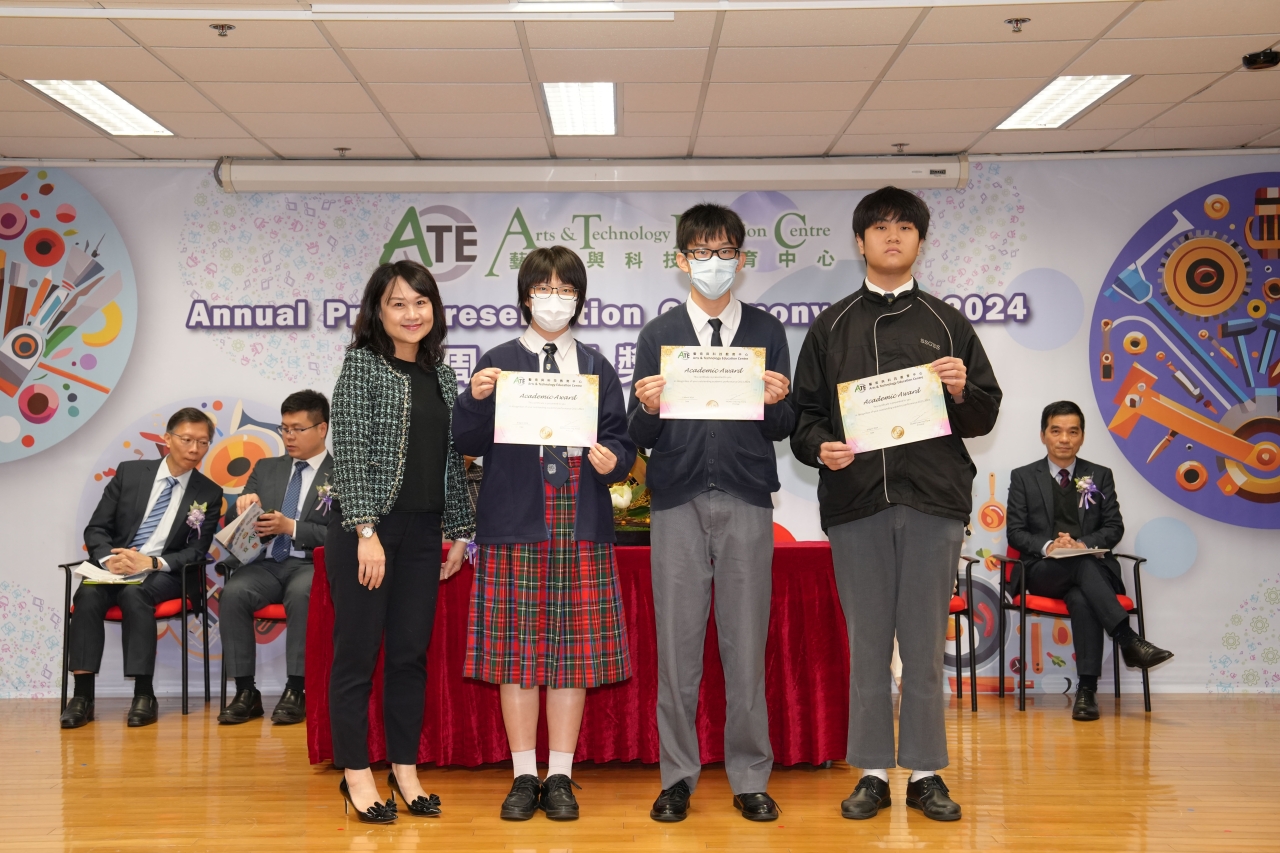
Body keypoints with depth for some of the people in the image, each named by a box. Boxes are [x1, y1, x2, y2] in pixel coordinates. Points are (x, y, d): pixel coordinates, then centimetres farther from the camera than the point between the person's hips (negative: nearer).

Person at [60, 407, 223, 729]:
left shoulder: (209, 494, 4)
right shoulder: (129, 472, 8)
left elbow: (196, 552, -1)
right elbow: (96, 529, 6)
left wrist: (150, 563, -18)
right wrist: (108, 559, -16)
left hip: (163, 574, -2)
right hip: (114, 568, 2)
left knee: (134, 593, -34)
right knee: (88, 594, -30)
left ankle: (144, 695, -31)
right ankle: (82, 695, -28)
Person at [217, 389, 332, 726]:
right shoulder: (266, 468, 20)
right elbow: (232, 523, 17)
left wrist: (291, 527, -16)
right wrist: (242, 505, -7)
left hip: (310, 564, -4)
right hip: (264, 562, 4)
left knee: (301, 594, -37)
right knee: (233, 593, -28)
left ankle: (295, 691, -26)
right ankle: (245, 692, -19)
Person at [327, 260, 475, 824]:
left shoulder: (441, 375, 12)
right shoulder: (362, 365, -5)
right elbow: (349, 452, -12)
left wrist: (459, 530, 12)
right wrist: (366, 531, -18)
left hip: (422, 533, 5)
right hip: (366, 527, -5)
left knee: (411, 653, 10)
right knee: (357, 652, 2)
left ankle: (405, 770, 21)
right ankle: (356, 774, 14)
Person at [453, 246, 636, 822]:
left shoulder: (596, 367, 11)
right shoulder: (498, 362, 7)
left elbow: (619, 440, 9)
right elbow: (469, 444, 0)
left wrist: (612, 460, -12)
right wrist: (475, 399, -17)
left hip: (580, 526, 1)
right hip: (514, 522, -1)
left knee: (573, 649, 4)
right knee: (517, 649, 3)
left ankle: (560, 778, 15)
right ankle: (524, 777, 15)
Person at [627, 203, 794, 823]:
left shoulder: (766, 331, 10)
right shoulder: (659, 334, 9)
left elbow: (781, 430, 7)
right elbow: (642, 436, 6)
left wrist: (776, 402, -14)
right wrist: (648, 408, -15)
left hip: (746, 498, 0)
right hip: (678, 498, 0)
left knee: (745, 643, 3)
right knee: (677, 643, 3)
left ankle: (749, 778, 15)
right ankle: (678, 776, 15)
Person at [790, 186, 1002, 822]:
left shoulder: (948, 325, 12)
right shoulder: (831, 327, 12)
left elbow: (985, 417, 11)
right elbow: (804, 412, 9)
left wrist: (961, 393, -9)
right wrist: (820, 448, -10)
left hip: (933, 499, 0)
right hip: (855, 500, 0)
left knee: (925, 644, 5)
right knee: (867, 643, 6)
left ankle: (925, 773, 16)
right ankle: (873, 773, 16)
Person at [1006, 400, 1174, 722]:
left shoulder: (1100, 476, 17)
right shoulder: (1023, 477, 12)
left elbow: (1114, 527, 9)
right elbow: (1015, 531, 5)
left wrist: (1084, 544, -12)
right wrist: (1048, 546, -16)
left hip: (1092, 567, 1)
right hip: (1044, 571, 0)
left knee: (1081, 598, -36)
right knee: (1083, 565, -37)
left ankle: (1087, 689, -37)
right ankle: (1129, 640, -42)